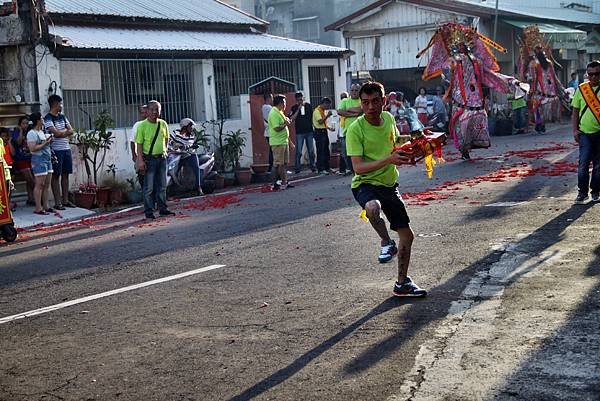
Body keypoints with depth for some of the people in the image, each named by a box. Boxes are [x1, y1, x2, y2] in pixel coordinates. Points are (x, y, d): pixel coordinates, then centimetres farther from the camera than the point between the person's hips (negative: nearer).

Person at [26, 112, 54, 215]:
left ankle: (45, 206, 14)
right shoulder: (32, 133, -10)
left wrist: (50, 140, 8)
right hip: (39, 160, -9)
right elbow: (32, 148, -18)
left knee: (47, 184, 8)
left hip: (47, 159, 9)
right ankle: (38, 208, -6)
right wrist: (45, 143, -16)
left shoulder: (41, 132, 18)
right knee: (39, 185, -8)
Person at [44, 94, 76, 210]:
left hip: (66, 149, 7)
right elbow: (56, 133, -18)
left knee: (65, 175, 9)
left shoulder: (62, 116, 15)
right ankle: (57, 202, -1)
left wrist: (61, 132, -8)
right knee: (56, 176, -3)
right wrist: (66, 131, 1)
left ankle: (65, 200, 14)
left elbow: (71, 131, 8)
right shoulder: (48, 118, -9)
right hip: (56, 151, -7)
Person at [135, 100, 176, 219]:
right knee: (149, 187, -2)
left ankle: (163, 209, 18)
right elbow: (139, 144, -11)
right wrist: (140, 160, -16)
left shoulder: (163, 124, 4)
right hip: (149, 159, -5)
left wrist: (164, 150, 14)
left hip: (161, 158, 5)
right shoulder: (142, 126, -10)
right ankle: (149, 211, 5)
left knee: (162, 186, 10)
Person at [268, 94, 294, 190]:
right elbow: (277, 128, -25)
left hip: (284, 142, 10)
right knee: (277, 164, -6)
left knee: (285, 163, 12)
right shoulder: (274, 113, -16)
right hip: (277, 143, -10)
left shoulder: (280, 112, 17)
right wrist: (286, 124, -12)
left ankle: (284, 182, 18)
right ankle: (274, 184, -2)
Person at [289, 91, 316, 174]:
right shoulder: (294, 108, 1)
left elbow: (312, 116, 14)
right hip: (299, 132, -2)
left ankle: (313, 166, 17)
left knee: (311, 151, 8)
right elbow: (291, 119, -11)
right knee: (299, 152, -4)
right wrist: (298, 109, -15)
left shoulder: (308, 105, 7)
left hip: (309, 131, 2)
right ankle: (298, 168, 1)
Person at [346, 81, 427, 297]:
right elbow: (358, 167, -25)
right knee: (373, 208, -42)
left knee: (407, 235, 11)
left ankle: (402, 284, 29)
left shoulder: (389, 118, 1)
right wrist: (389, 159, -35)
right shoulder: (355, 129, -18)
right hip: (365, 184, -6)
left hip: (389, 184, 6)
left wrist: (404, 153, 0)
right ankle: (386, 242, -12)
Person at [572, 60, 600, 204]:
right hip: (585, 132, 0)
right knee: (583, 163, -3)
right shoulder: (581, 89, 4)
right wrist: (575, 129, 1)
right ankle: (582, 192, 7)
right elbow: (575, 111, 8)